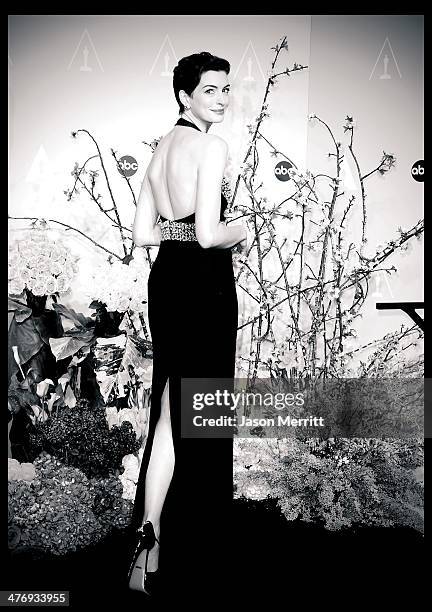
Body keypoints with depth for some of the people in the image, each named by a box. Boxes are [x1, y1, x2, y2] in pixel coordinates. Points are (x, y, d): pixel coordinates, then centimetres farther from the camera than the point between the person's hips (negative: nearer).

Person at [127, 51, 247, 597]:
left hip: (165, 280, 8)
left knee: (170, 406, 16)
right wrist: (240, 231, -1)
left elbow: (142, 233, 11)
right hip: (204, 284, -8)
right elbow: (210, 234, -20)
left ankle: (153, 530, 29)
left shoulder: (161, 147, 13)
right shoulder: (211, 145, -11)